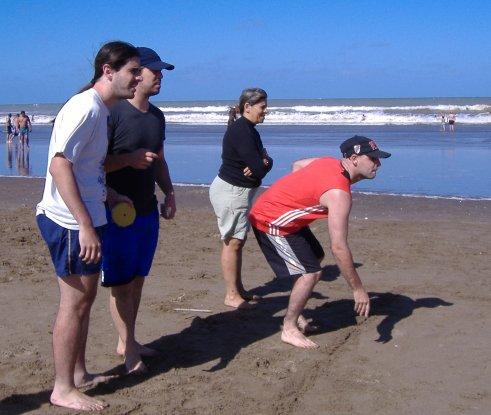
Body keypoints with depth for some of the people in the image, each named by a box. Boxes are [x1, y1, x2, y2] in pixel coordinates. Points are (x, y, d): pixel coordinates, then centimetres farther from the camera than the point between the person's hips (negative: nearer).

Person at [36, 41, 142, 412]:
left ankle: (79, 373, 31)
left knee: (85, 299, 17)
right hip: (72, 224, -10)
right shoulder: (86, 108, -17)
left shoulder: (100, 110, 13)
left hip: (85, 220, 10)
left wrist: (110, 197, 16)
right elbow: (60, 166, -25)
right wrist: (86, 226, -27)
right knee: (75, 303, -2)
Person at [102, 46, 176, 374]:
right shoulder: (113, 113, -15)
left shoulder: (157, 116, 10)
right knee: (121, 282, 1)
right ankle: (129, 349, 11)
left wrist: (168, 192, 11)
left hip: (148, 210, 7)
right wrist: (129, 159, -25)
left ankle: (127, 341, 26)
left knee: (138, 278, 13)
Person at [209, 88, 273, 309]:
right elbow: (259, 168, -27)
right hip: (231, 192, -10)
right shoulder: (240, 131, -20)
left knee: (238, 241, 15)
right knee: (232, 242, -3)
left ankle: (238, 289, 24)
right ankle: (231, 295, 5)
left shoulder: (250, 130, 12)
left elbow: (266, 161, 6)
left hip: (239, 191, 10)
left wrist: (262, 163, -16)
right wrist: (261, 166, -5)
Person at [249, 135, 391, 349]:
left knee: (316, 257, 19)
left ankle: (296, 316, 26)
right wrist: (358, 290, -27)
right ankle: (289, 329, 3)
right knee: (311, 272, -13)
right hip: (270, 221, -10)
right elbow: (339, 248, -33)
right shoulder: (338, 194, -30)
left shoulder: (331, 162, -2)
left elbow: (297, 165, 18)